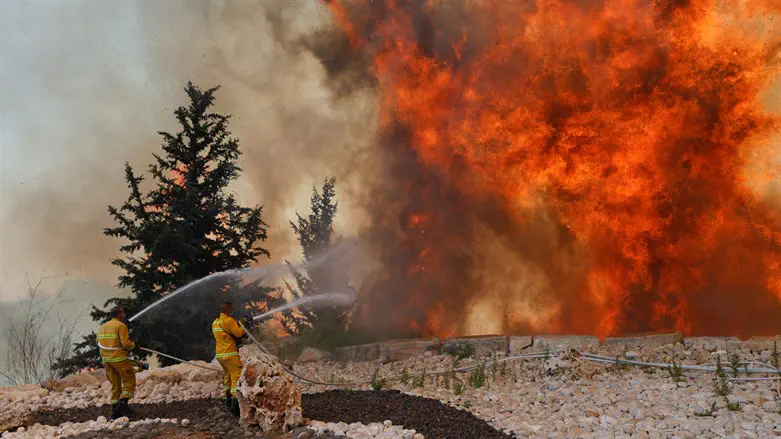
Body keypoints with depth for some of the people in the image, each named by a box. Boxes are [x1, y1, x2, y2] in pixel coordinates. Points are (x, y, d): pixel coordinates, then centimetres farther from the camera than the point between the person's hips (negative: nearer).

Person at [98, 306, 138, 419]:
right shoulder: (121, 326, -11)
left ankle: (115, 409, 11)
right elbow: (126, 343, -18)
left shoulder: (104, 326, 12)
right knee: (129, 380, 4)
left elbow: (98, 341, 15)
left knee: (115, 384, 14)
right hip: (119, 358, -7)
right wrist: (134, 346, 0)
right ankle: (123, 402, -12)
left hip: (107, 359, 7)